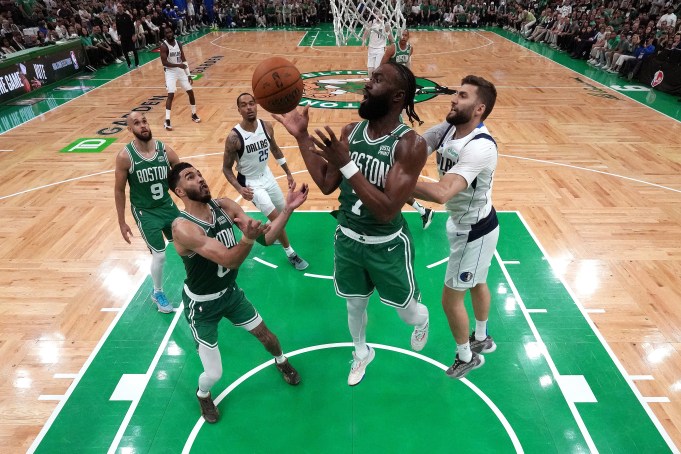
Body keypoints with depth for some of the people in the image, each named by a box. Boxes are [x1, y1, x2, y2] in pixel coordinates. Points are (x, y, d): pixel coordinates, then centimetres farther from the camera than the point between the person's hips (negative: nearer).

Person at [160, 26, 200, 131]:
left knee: (190, 92, 7)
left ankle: (194, 115, 26)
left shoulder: (178, 43, 4)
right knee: (171, 95, -16)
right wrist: (178, 65, -29)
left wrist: (188, 74, 6)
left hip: (181, 71, 6)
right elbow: (164, 63, -20)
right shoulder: (164, 46, -14)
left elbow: (184, 60, 8)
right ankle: (167, 121, -14)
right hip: (170, 72, -6)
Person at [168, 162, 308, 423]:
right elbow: (229, 260, -39)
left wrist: (288, 209, -25)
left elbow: (266, 238, -12)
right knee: (214, 374, 1)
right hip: (202, 305, -5)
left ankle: (281, 361, 55)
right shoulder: (183, 227, -31)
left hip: (230, 292, 5)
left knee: (265, 334, 19)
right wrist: (248, 237, -58)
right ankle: (202, 395, 40)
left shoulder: (225, 207, -11)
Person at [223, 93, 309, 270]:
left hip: (267, 176, 6)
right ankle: (291, 254, 9)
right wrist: (240, 189, -29)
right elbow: (226, 168, -15)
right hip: (250, 182, -6)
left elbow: (275, 149, 8)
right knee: (276, 217, -11)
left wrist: (288, 173, 10)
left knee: (283, 211, 18)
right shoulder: (234, 137, -25)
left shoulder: (267, 126, -10)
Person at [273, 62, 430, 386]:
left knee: (407, 311, 19)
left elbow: (387, 210, -30)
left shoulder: (410, 144, -24)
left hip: (387, 246, -4)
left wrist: (346, 163, -36)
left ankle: (422, 321, 58)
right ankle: (361, 353, 54)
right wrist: (302, 137, -8)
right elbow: (326, 184, -4)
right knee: (355, 305, 24)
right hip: (347, 239, 5)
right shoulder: (350, 132, -6)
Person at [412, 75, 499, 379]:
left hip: (474, 231, -8)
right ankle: (481, 339, 52)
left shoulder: (480, 147, -34)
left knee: (451, 298, 6)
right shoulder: (447, 129, -8)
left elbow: (443, 193, -47)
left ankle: (466, 357, 33)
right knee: (477, 284, 27)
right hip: (468, 223, 9)